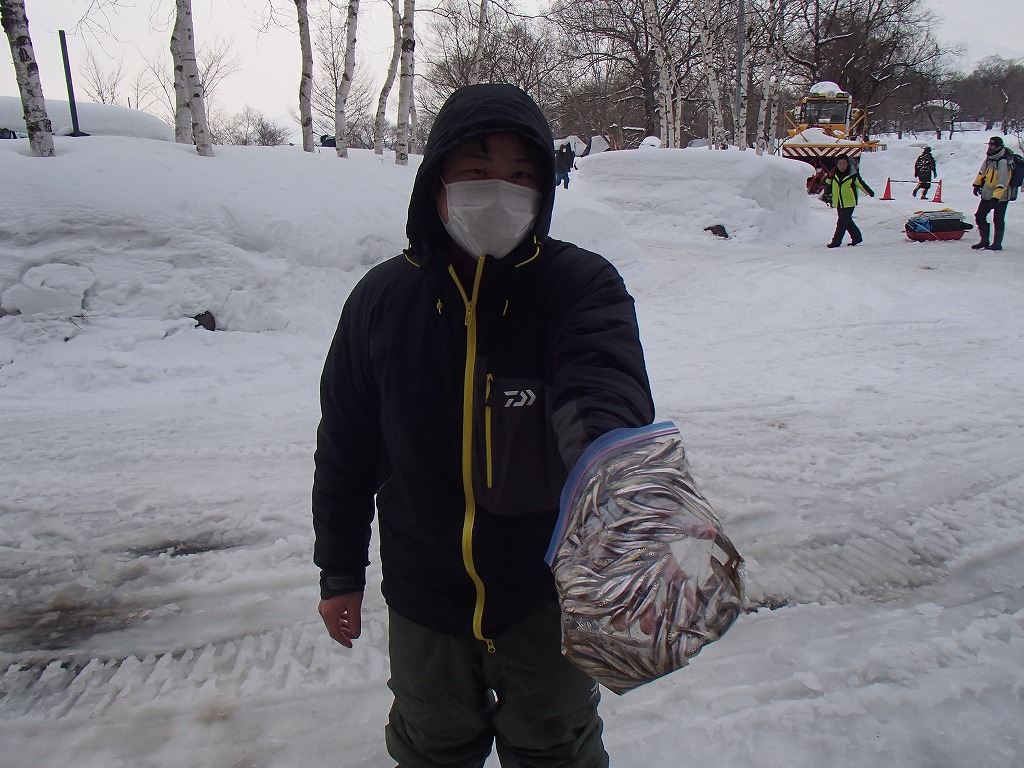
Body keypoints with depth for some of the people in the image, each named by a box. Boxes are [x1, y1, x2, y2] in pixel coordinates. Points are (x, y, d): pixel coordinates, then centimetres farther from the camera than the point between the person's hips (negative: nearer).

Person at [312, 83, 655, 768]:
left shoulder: (581, 286, -16)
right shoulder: (383, 300, -9)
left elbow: (606, 386, -36)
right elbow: (346, 447, 0)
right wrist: (339, 571, 6)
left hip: (547, 589, -1)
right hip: (423, 591, 2)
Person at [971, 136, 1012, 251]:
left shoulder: (1003, 161, -22)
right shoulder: (989, 158, 4)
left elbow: (1002, 182, -26)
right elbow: (982, 172, 22)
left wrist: (996, 197, -30)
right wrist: (977, 184, 23)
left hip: (1000, 196, -8)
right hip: (987, 194, 8)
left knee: (998, 220, -1)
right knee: (980, 216, 9)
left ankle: (997, 243, 8)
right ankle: (984, 240, 18)